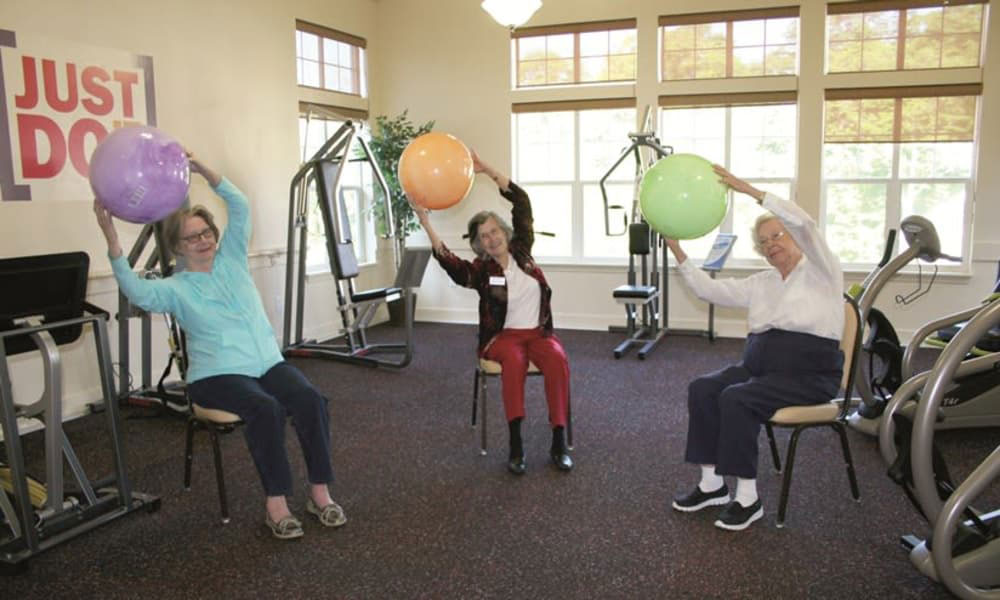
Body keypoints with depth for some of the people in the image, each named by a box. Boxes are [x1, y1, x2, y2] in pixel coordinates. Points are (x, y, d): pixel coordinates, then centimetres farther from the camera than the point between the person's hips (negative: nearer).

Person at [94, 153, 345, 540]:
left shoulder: (231, 260, 13)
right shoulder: (176, 289, 3)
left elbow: (239, 207, 4)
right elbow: (136, 292, -19)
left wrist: (204, 171, -8)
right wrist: (111, 238, -27)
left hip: (268, 362, 4)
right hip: (217, 374, -4)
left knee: (310, 399, -25)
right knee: (266, 408, -34)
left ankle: (320, 493, -16)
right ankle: (276, 503, -25)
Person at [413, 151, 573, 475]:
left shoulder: (521, 250, 5)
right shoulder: (480, 270, -1)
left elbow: (522, 203, -2)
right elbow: (449, 262, -22)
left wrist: (486, 169, -8)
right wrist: (426, 223, -31)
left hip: (538, 331, 2)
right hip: (502, 336, -2)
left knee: (557, 359, -31)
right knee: (514, 360, -37)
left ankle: (559, 441, -26)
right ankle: (515, 444, -34)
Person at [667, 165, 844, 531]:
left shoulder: (820, 273, -1)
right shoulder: (761, 284, 17)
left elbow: (802, 223, -19)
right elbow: (710, 290, 11)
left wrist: (747, 189, -23)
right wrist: (679, 255, 0)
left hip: (808, 374, -6)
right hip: (760, 364, 7)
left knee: (736, 399, -29)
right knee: (702, 389, -17)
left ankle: (748, 498, -18)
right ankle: (712, 484, -9)